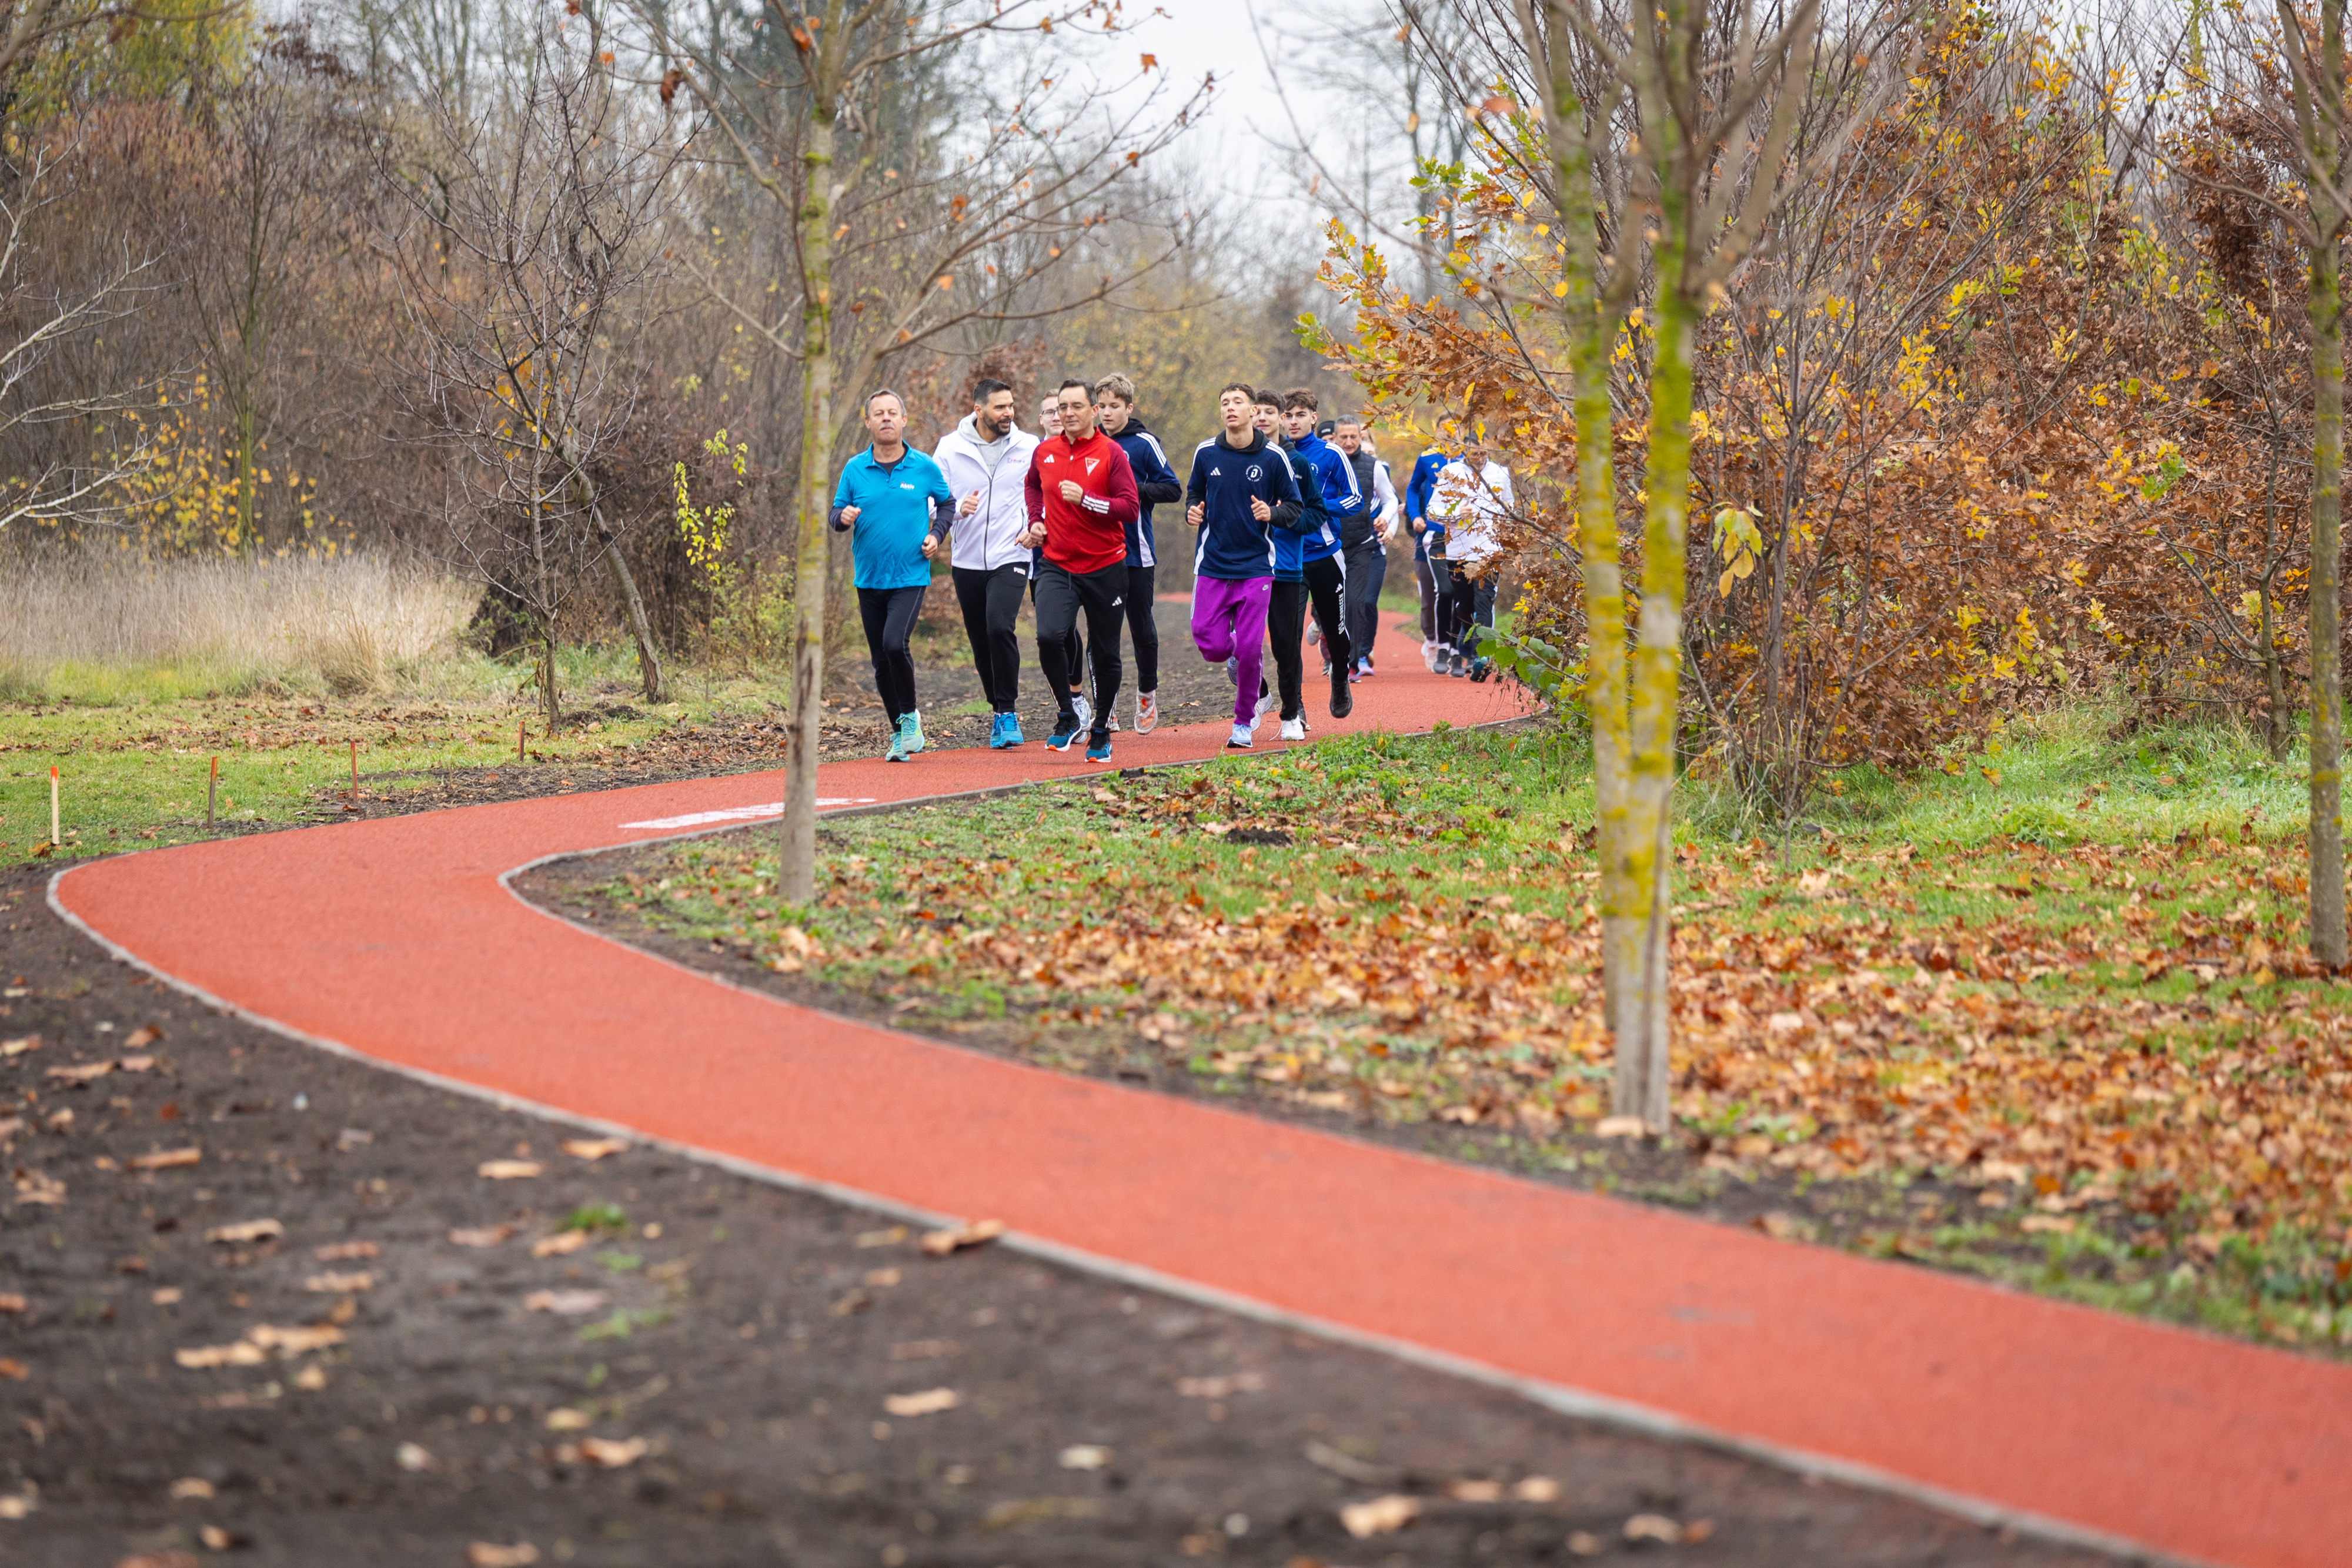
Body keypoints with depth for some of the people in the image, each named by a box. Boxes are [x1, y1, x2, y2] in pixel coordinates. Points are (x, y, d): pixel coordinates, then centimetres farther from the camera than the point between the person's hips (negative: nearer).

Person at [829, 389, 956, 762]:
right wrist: (843, 517, -16)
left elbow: (946, 502, 16)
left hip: (911, 577, -3)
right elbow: (837, 513, 7)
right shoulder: (855, 469, 3)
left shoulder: (924, 468, 0)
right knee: (882, 663, 6)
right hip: (870, 579, 3)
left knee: (894, 644, -23)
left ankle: (910, 716, -2)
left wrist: (936, 534, -1)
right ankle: (901, 734, 21)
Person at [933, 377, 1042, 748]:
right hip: (967, 560, 2)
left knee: (1000, 627, -22)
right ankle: (999, 712, 27)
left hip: (1010, 557, -2)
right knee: (981, 641, 9)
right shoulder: (950, 447, 1)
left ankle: (1007, 713, -13)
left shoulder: (1028, 447, 0)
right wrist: (957, 508, -19)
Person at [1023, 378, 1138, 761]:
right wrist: (1036, 521, 13)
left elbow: (1131, 508, -13)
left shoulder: (1111, 453, -7)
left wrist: (1084, 498, -22)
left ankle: (1101, 731, 25)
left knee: (1106, 654, 7)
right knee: (1049, 636, -21)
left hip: (1105, 568, -2)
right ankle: (1068, 716, -3)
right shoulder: (1044, 452, 5)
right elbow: (1032, 485, 28)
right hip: (1057, 567, 2)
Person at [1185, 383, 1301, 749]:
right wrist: (1192, 511, -4)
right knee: (1212, 648, -6)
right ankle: (1238, 658, 31)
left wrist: (1271, 514, -17)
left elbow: (1294, 506, 4)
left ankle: (1244, 722, 12)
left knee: (1250, 650, -6)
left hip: (1256, 566, -2)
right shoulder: (1205, 453, 3)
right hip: (1213, 564, 2)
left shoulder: (1273, 457, -4)